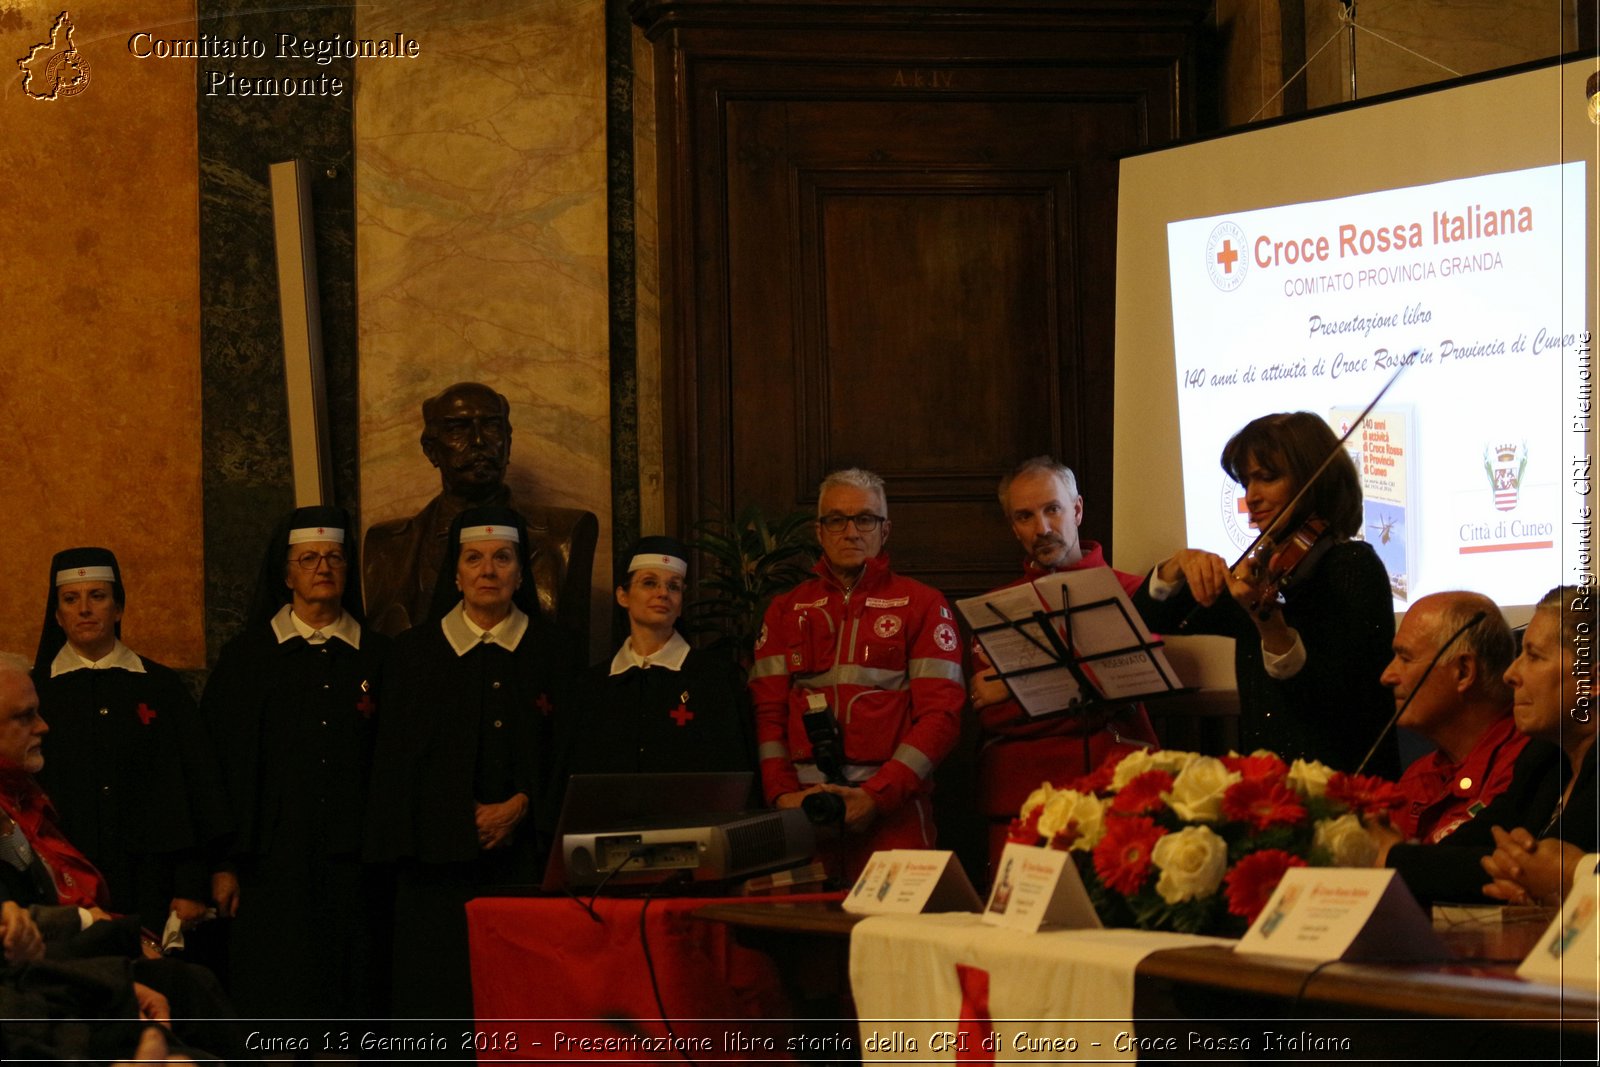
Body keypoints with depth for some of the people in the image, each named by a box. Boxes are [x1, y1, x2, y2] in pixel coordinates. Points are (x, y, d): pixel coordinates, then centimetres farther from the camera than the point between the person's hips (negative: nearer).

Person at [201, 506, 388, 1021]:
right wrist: (224, 864, -4)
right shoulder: (246, 658, 6)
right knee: (277, 1006, -4)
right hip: (274, 863, -1)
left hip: (353, 866, 1)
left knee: (351, 1001, 0)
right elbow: (222, 766, 3)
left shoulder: (376, 657, 10)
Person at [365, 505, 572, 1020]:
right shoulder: (415, 652, 9)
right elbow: (397, 758, 5)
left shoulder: (552, 653, 9)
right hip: (440, 857, 0)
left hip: (523, 857, 0)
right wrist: (468, 816, -6)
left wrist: (519, 807, -10)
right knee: (440, 991, -5)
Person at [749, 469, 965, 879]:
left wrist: (876, 796, -13)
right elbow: (767, 711, 10)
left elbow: (940, 714, -3)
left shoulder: (922, 605, 6)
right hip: (803, 810, 2)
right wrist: (781, 793, -7)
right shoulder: (786, 610, 16)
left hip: (893, 812, -2)